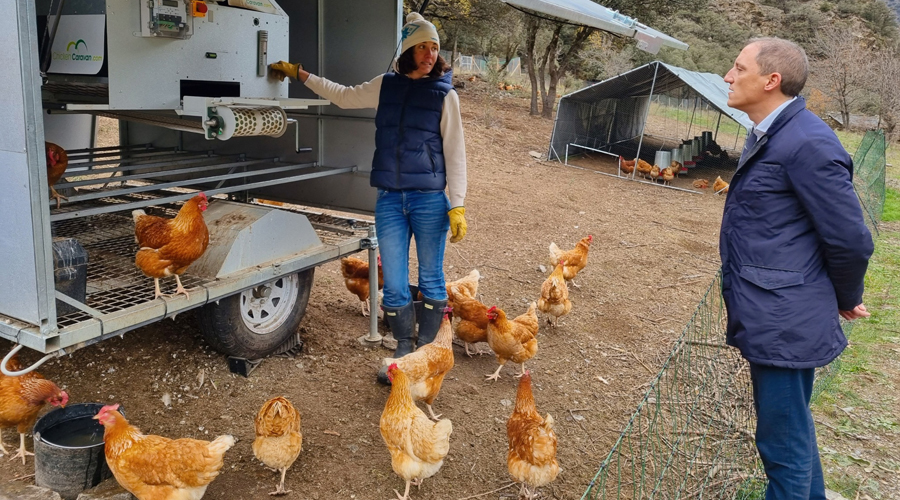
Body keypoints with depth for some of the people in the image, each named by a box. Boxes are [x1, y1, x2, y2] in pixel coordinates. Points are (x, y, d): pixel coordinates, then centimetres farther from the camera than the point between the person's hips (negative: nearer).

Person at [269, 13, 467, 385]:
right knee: (394, 285, 5)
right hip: (389, 200, 3)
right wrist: (299, 74, 27)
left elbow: (455, 153, 0)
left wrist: (457, 206, -6)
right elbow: (344, 96, 26)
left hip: (430, 200, -2)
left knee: (430, 280, 8)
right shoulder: (386, 86, 9)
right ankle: (403, 352, 21)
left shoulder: (444, 94, 0)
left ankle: (426, 351, 23)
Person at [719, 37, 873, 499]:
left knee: (784, 443, 6)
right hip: (770, 318, 10)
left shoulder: (808, 143, -20)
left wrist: (845, 300, 0)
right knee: (794, 430, 26)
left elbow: (851, 239, -17)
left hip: (783, 323, -10)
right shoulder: (769, 136, 11)